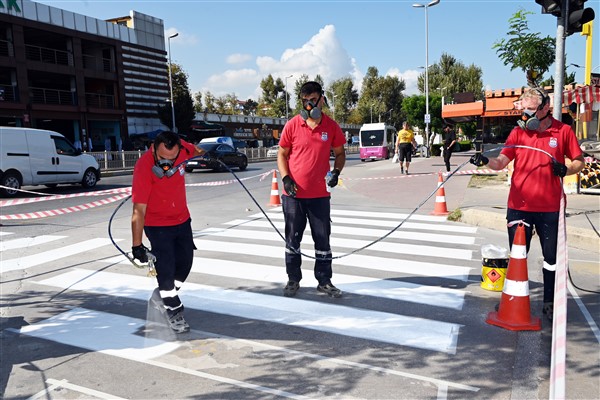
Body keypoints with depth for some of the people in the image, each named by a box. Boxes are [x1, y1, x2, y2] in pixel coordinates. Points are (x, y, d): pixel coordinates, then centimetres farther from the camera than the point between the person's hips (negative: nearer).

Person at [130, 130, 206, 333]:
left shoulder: (182, 149, -16)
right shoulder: (143, 166, -29)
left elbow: (195, 150, 14)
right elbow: (139, 210, -28)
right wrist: (137, 245, -28)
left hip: (182, 219, 6)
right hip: (157, 225, -6)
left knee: (185, 262, 14)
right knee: (165, 267, -5)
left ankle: (164, 295, 37)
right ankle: (173, 309, 16)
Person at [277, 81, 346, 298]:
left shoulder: (332, 126, 0)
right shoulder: (292, 125, -4)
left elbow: (340, 153, 11)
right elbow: (282, 154, 3)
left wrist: (336, 171, -8)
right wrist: (286, 178, -11)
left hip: (320, 195, 1)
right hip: (293, 194, -1)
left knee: (323, 239, 8)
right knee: (292, 239, 10)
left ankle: (324, 281, 23)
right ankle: (293, 280, 25)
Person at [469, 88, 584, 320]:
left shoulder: (563, 131, -1)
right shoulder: (519, 131, 1)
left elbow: (579, 162, 7)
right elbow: (501, 162, -8)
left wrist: (566, 170, -13)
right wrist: (486, 161, -28)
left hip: (550, 207, 0)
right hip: (519, 205, 0)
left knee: (552, 257, 12)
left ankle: (550, 302, 29)